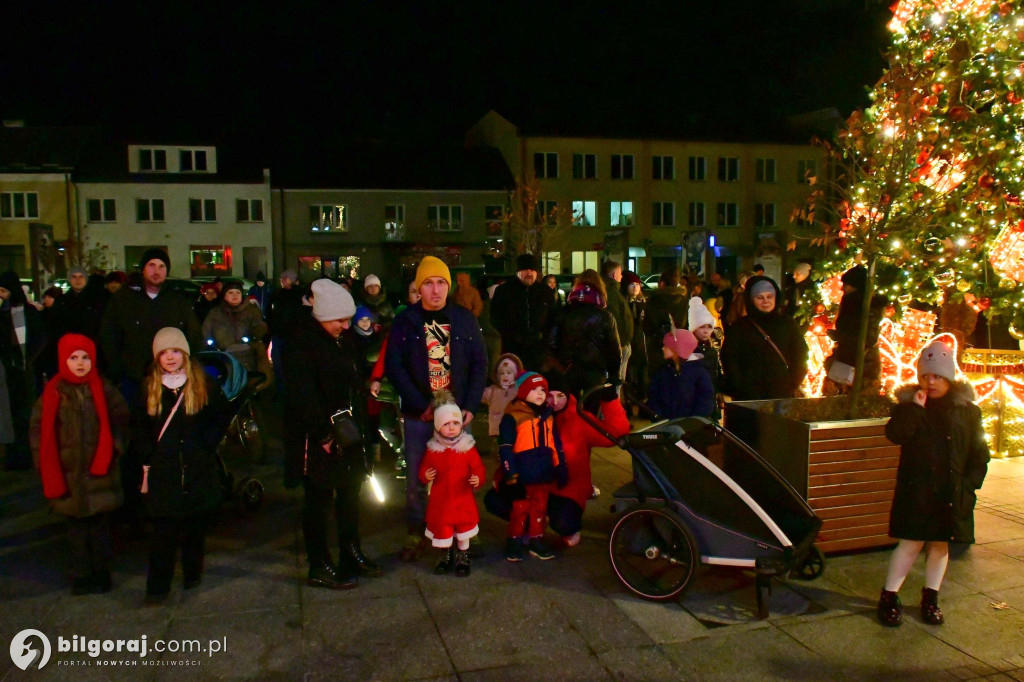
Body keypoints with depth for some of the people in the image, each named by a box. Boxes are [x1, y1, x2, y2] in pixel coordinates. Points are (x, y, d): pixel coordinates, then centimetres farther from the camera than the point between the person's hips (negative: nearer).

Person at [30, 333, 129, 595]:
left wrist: (115, 447, -9)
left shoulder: (104, 389, -2)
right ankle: (80, 576, 22)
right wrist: (45, 463, -2)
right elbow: (39, 428, 3)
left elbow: (121, 421, 3)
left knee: (100, 524, 9)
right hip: (68, 474, 0)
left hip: (100, 472, 0)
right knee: (76, 526, 10)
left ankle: (101, 574, 22)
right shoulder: (53, 392, -2)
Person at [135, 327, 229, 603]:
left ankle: (193, 574, 30)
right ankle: (157, 587, 7)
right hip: (163, 472, 0)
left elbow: (223, 416, 6)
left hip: (199, 471, 0)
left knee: (196, 526, 11)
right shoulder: (149, 387, 4)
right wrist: (149, 456, 0)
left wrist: (207, 444, -3)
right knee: (164, 531, -2)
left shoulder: (203, 383, 0)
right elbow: (139, 428, 10)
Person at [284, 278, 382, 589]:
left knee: (350, 494, 18)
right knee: (319, 500, 3)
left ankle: (352, 554, 34)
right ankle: (319, 568, 16)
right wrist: (323, 434, -22)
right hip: (319, 438, -8)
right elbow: (303, 396, -23)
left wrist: (361, 422, 8)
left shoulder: (346, 339, 9)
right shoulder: (302, 344, -17)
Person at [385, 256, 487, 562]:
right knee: (416, 478, 7)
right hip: (418, 414, 0)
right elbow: (394, 367, -5)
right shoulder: (405, 322, -1)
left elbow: (480, 363, 3)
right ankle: (415, 534, 22)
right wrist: (421, 406, -13)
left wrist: (471, 406, -7)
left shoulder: (465, 319, 3)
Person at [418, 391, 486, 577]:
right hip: (440, 499, 1)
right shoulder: (432, 449, -3)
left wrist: (478, 479, -26)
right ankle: (447, 556, 35)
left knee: (464, 527, 9)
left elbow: (478, 467, -6)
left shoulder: (468, 447, -6)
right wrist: (425, 476, -17)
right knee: (442, 529, 11)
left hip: (463, 498, -1)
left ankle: (463, 558, 30)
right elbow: (424, 469, 5)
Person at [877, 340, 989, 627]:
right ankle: (889, 596, 10)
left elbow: (979, 453, 7)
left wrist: (970, 483, -3)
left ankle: (931, 597, 28)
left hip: (952, 492, 3)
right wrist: (915, 407, -21)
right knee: (912, 542, -2)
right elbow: (894, 434, -18)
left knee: (940, 543, 12)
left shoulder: (967, 410, 4)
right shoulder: (909, 403, -1)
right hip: (917, 488, -2)